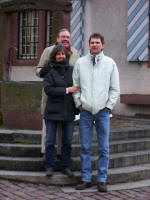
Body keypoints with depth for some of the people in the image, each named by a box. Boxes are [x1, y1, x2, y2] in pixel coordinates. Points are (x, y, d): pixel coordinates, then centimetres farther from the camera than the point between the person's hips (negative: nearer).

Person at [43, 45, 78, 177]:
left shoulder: (72, 70, 7)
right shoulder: (50, 72, -1)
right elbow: (48, 89, -14)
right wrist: (67, 90, -16)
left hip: (68, 111, 3)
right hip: (53, 111, -2)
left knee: (68, 141, 7)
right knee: (50, 141, 3)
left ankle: (66, 167, 18)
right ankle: (49, 167, 14)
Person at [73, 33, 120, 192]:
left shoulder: (110, 63, 5)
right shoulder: (80, 63, 7)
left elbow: (115, 88, 7)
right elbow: (75, 85, 11)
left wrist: (109, 106, -1)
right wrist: (78, 103, 3)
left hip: (103, 111, -1)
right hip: (85, 111, 1)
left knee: (103, 148, 1)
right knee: (85, 147, 3)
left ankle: (102, 180, 9)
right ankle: (86, 179, 12)